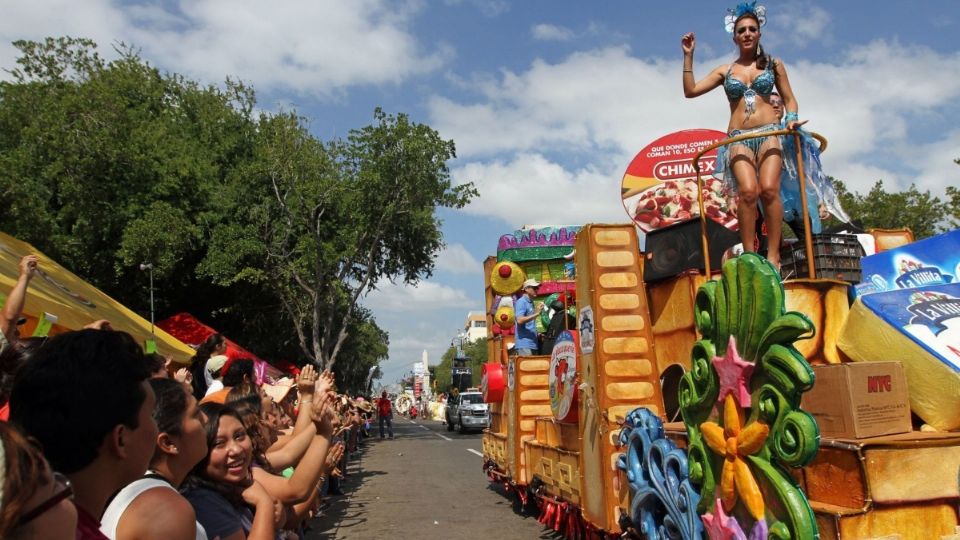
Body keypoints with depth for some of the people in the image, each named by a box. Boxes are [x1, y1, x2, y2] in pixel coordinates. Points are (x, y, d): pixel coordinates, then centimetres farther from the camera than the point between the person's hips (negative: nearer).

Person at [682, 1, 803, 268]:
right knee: (748, 191, -24)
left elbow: (789, 98, 17)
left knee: (769, 189, -22)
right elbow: (690, 90, 8)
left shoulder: (773, 65, 15)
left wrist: (791, 118, -3)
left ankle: (773, 257, -21)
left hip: (769, 133, 0)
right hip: (738, 138, 0)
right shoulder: (725, 71, 16)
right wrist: (688, 56, 6)